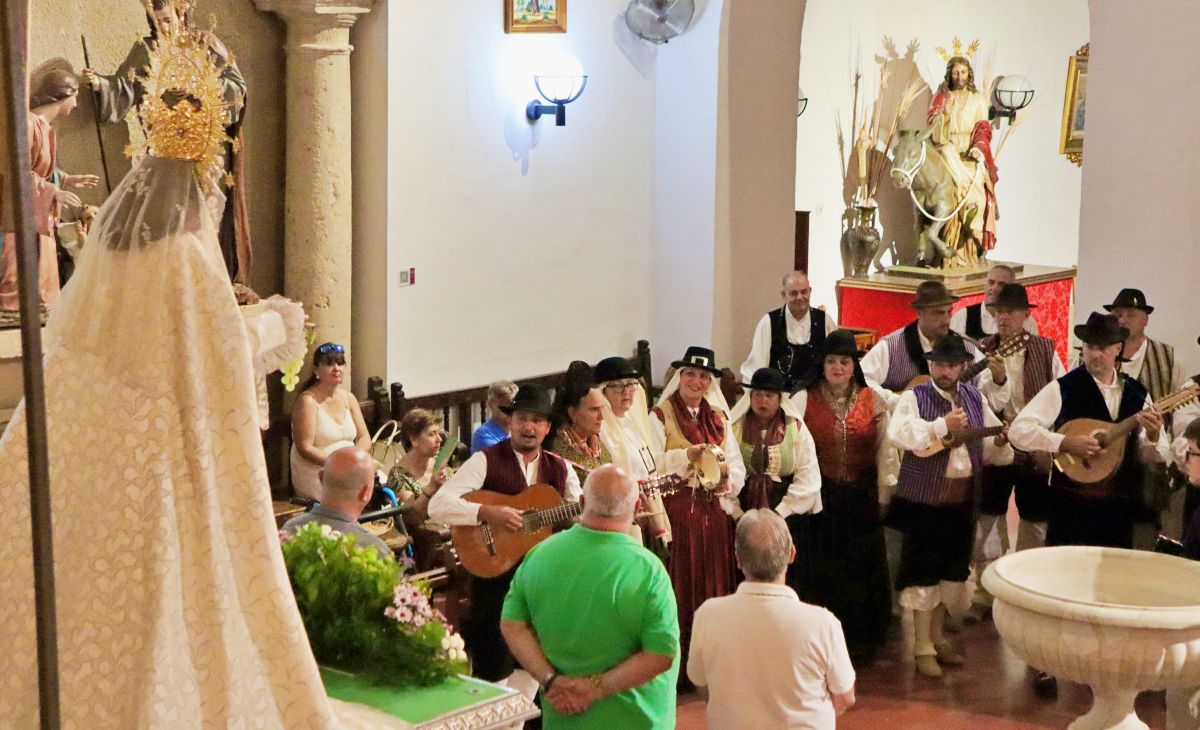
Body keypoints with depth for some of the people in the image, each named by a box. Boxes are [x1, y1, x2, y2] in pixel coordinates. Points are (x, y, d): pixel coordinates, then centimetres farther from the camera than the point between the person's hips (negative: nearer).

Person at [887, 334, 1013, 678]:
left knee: (952, 571, 15)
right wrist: (942, 425, -27)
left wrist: (1000, 443, -8)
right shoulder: (914, 397, -7)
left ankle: (937, 636, 31)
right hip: (924, 499, -5)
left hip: (963, 499, 5)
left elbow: (990, 450, 14)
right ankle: (923, 647, 10)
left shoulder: (975, 398, 9)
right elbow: (898, 433, -27)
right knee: (924, 573, 0)